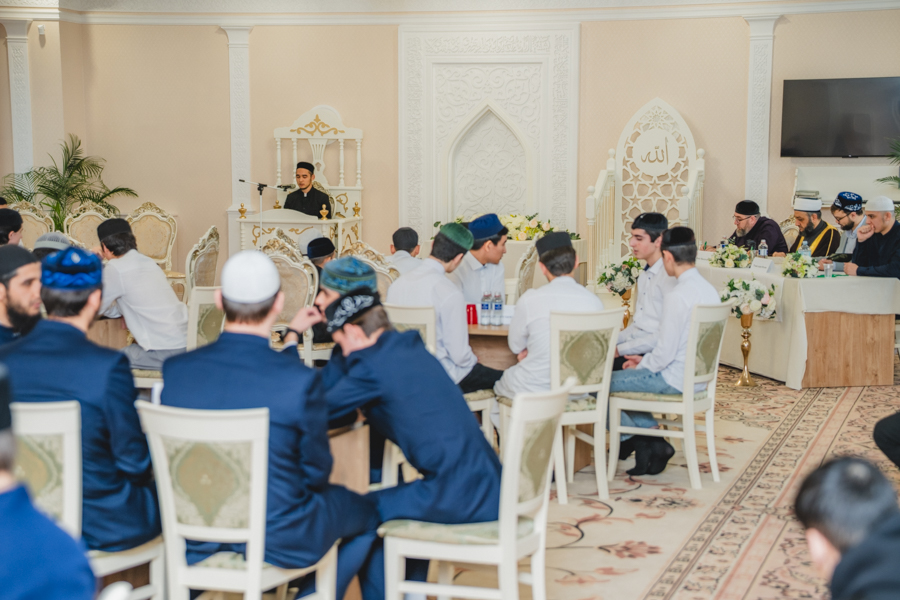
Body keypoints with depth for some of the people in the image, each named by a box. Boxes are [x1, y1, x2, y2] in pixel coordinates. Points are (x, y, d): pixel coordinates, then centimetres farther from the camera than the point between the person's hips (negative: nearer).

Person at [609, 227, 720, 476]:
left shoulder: (677, 296, -22)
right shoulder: (709, 290, 6)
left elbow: (665, 353, -22)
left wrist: (641, 367, -2)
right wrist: (645, 361, 14)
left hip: (675, 380, -9)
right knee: (624, 378, 25)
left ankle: (646, 445, 11)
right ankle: (652, 444, 18)